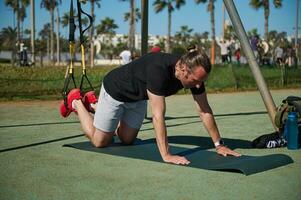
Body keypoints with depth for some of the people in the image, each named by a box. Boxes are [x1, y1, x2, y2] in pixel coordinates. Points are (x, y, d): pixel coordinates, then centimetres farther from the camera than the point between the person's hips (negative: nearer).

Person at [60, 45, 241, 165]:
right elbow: (158, 115, -45)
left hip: (137, 97, 7)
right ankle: (77, 101, 25)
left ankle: (93, 103, 35)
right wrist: (166, 155, -47)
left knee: (127, 139, 20)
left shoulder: (194, 72, -22)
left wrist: (219, 145, -17)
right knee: (100, 141, 5)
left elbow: (205, 111, -16)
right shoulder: (159, 70, -44)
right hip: (115, 90, -7)